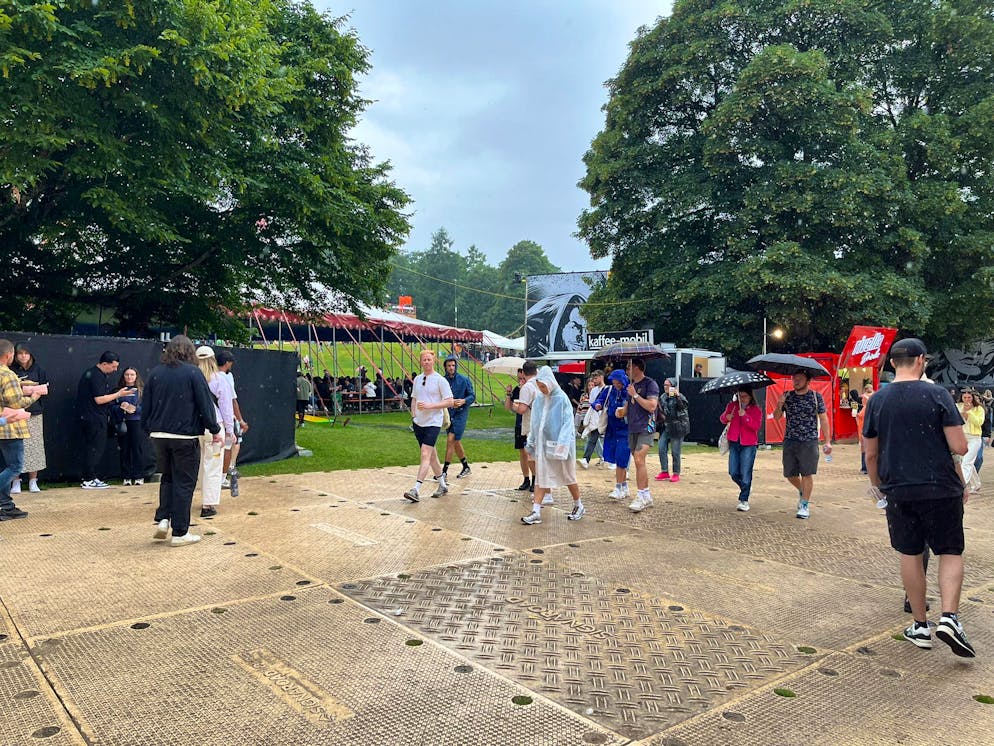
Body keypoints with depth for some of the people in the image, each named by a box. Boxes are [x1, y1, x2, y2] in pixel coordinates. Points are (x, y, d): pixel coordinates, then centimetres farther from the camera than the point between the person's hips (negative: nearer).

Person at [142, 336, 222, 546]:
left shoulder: (155, 373, 5)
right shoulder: (192, 372, -10)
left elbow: (146, 406, 11)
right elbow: (205, 404, -10)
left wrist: (149, 429, 23)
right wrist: (215, 430, 0)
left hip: (159, 436, 5)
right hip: (185, 436, -5)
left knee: (167, 477, 23)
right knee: (184, 483, 2)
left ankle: (162, 519, 10)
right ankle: (180, 533, 6)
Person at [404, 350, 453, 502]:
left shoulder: (440, 380, -7)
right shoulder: (417, 379, 11)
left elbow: (449, 402, -10)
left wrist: (429, 406, -19)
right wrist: (413, 414, 6)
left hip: (433, 423, -6)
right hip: (419, 422, 6)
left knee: (425, 455, -15)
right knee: (431, 455, 14)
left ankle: (416, 490, -20)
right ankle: (442, 485, 28)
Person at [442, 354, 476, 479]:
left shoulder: (464, 380, -4)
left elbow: (472, 396, -2)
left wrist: (463, 401, -20)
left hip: (460, 413, -5)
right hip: (449, 413, 5)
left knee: (450, 440, -13)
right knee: (456, 442, 13)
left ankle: (444, 471, -10)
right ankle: (466, 467, 30)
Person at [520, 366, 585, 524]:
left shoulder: (562, 399, -12)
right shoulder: (539, 399, 4)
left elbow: (568, 423, -15)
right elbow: (534, 423, 11)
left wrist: (562, 444, -24)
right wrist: (531, 442, 10)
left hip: (557, 444, -5)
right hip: (542, 444, 5)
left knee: (568, 476, 9)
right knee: (540, 478, 3)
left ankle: (578, 506, 28)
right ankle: (536, 512, 3)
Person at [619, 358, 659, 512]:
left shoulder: (650, 384, -6)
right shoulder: (631, 385, 18)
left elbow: (652, 406, -17)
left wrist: (635, 395, -14)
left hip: (645, 427, -8)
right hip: (633, 428, 8)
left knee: (639, 459, -19)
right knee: (638, 462, 9)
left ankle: (641, 497, -16)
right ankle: (647, 497, 17)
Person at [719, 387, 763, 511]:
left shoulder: (756, 410, 0)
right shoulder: (732, 405, 8)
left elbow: (757, 426, -13)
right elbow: (722, 418, 18)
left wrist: (745, 416, -22)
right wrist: (726, 417, -5)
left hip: (749, 445, -4)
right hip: (734, 443, 4)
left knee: (745, 473, -6)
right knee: (733, 473, 3)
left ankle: (744, 500, 3)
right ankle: (746, 488, 31)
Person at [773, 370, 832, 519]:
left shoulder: (816, 397, -1)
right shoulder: (787, 396, 6)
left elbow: (823, 419, 1)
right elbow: (777, 417, 8)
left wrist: (828, 441, -4)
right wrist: (779, 406, -13)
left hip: (809, 441, -3)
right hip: (789, 440, 3)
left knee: (807, 473, -2)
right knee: (789, 473, 9)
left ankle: (805, 504, 11)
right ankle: (802, 491, 39)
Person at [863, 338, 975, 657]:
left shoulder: (877, 400, 1)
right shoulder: (937, 394, -8)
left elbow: (871, 453, 5)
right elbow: (959, 447, -11)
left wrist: (876, 484, 19)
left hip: (898, 490, 3)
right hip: (941, 488, -2)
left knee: (910, 554, 12)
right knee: (951, 552, 11)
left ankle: (920, 625, 18)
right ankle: (949, 617, -5)